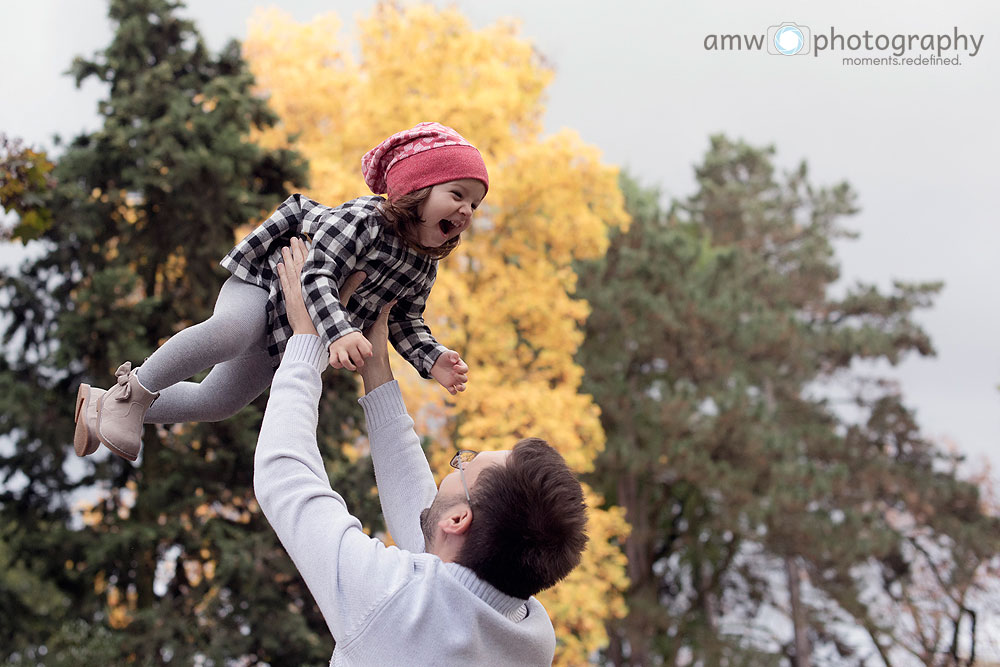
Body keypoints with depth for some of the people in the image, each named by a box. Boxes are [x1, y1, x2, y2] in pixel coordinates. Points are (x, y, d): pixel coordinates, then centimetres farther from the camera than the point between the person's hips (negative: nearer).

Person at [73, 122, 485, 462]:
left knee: (217, 403, 13)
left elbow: (406, 323, 5)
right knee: (231, 331, -42)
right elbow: (317, 278, -35)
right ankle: (133, 392, -23)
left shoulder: (424, 266, -3)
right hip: (262, 284, -8)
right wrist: (339, 333, -52)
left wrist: (433, 359, -15)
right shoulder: (364, 220, -27)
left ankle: (101, 404, 29)